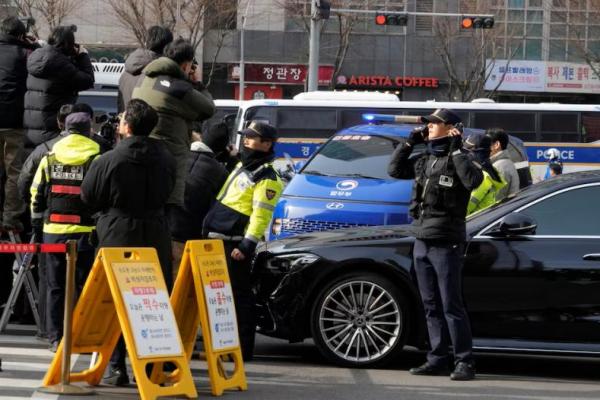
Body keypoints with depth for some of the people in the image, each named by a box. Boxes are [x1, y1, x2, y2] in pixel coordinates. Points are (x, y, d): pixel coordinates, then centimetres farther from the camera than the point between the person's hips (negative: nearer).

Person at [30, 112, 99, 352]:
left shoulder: (49, 159, 5)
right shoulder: (96, 159, -6)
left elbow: (36, 194, 8)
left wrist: (38, 223, 17)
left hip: (54, 231, 3)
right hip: (85, 231, -3)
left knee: (55, 287, 10)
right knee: (87, 287, 3)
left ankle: (56, 338, 10)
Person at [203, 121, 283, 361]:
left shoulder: (266, 179, -11)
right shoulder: (241, 167, 19)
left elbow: (260, 216, -18)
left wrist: (247, 245, -24)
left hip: (235, 245, -10)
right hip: (219, 241, 10)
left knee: (239, 295, -7)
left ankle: (243, 350, -4)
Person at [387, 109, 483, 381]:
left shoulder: (457, 159, -7)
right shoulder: (424, 161, 14)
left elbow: (473, 180, -25)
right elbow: (395, 170, 20)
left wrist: (457, 149, -21)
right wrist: (410, 142, 12)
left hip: (446, 244, -7)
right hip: (421, 242, 7)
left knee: (451, 306, -7)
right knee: (431, 306, 9)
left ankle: (465, 362, -5)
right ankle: (438, 360, 14)